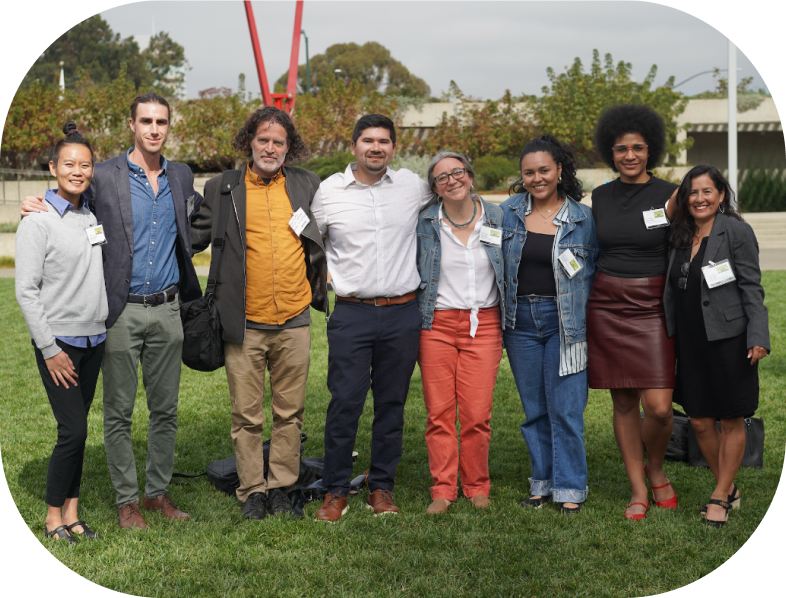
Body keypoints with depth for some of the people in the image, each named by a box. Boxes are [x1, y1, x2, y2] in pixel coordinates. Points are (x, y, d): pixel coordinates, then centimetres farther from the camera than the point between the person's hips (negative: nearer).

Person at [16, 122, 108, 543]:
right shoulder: (38, 222, -9)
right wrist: (49, 350, -13)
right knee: (73, 430, -8)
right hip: (58, 343, -6)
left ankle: (71, 514, 17)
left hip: (93, 341, 6)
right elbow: (26, 291, -11)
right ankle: (53, 519, 7)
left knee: (78, 429, 9)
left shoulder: (93, 216, 9)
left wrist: (106, 329, 13)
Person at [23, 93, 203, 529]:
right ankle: (126, 499, 16)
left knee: (165, 409, 10)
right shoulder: (103, 177, -5)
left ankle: (158, 490, 24)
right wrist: (35, 209, -12)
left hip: (167, 310, 4)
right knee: (119, 412, 4)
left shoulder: (181, 177, 8)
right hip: (122, 311, -4)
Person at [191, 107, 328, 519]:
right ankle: (252, 490, 18)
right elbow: (194, 237, 7)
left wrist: (324, 283, 14)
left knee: (290, 412, 9)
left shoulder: (307, 186, 8)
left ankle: (281, 487, 23)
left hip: (293, 322, 2)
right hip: (244, 325, -2)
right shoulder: (222, 189, 2)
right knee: (246, 415, 5)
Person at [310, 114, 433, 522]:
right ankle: (336, 491, 7)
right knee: (344, 403, -5)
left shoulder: (412, 186, 5)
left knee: (392, 404, 7)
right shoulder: (329, 191, 1)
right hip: (352, 315, -2)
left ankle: (381, 488, 19)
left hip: (403, 314, 2)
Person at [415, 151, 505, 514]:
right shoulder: (424, 224, 3)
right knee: (439, 413, 0)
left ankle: (477, 487, 14)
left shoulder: (498, 219, 5)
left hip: (484, 325, 0)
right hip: (437, 324, 0)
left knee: (477, 414, -3)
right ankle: (443, 489, 11)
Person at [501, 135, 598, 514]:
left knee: (565, 409, -4)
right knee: (534, 409, 11)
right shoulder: (508, 212, 5)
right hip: (521, 320, 3)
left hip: (565, 322, -3)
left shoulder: (582, 218, -1)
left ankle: (570, 488, 8)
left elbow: (595, 270, 5)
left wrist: (590, 321, -4)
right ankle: (543, 483, 22)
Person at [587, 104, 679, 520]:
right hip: (606, 308, 3)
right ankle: (637, 489, 18)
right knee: (623, 403, 6)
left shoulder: (670, 195, -1)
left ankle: (656, 470, 20)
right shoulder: (600, 197, 8)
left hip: (653, 309, -3)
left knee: (658, 407, -10)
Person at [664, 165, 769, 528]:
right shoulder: (681, 236, 11)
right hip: (691, 343, 6)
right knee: (699, 421, 8)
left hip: (729, 340, -6)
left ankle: (720, 497, 14)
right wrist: (671, 337, 13)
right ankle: (729, 490, 24)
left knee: (732, 421, 4)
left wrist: (758, 338, -15)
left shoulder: (736, 231, -6)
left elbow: (752, 287, -8)